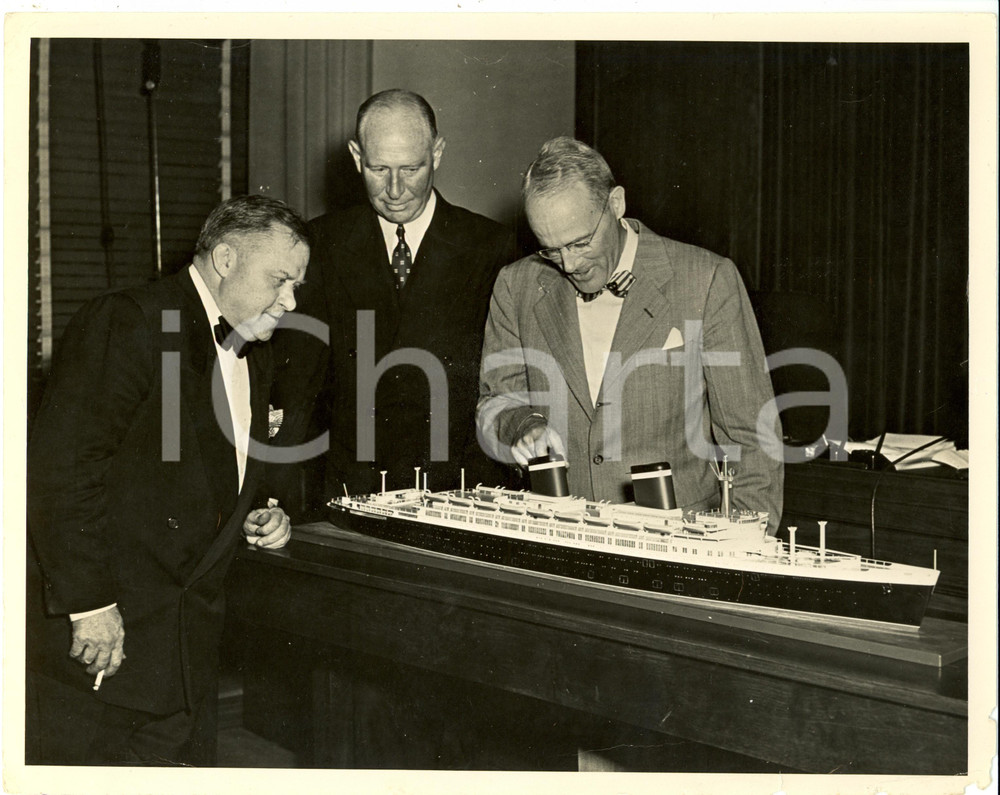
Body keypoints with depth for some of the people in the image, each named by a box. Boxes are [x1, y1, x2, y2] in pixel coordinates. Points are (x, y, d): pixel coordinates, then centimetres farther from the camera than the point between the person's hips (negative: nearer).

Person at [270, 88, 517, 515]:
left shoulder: (491, 247, 4)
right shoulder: (321, 243, 7)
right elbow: (296, 378, 3)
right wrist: (287, 504, -9)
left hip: (456, 492, -1)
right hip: (346, 491, 1)